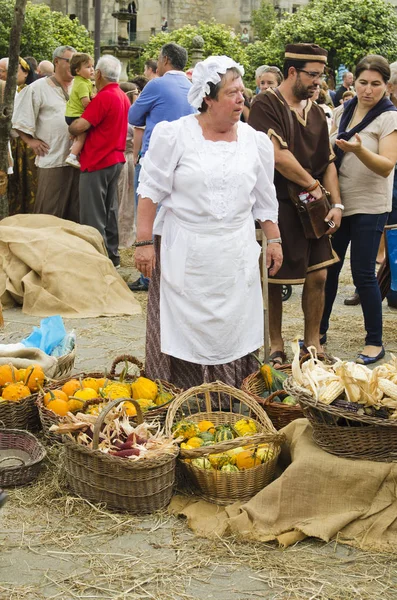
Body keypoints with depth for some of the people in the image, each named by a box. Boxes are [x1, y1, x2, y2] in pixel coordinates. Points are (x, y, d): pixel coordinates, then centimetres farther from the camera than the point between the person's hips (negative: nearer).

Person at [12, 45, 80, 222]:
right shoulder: (38, 88, -2)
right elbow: (20, 119, -1)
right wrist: (31, 141, -6)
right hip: (52, 160, -5)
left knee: (75, 211, 11)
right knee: (49, 212, -2)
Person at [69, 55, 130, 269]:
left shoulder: (103, 97, -18)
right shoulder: (123, 97, 10)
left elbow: (79, 126, -22)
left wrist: (70, 128, -3)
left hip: (97, 162, -9)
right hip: (115, 159, 9)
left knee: (93, 214, -3)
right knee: (109, 210, 16)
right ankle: (112, 256, 22)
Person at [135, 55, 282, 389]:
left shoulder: (256, 142, 7)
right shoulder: (175, 135, -4)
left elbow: (265, 198, 16)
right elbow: (151, 190, -4)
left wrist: (273, 239, 13)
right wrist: (144, 242, -8)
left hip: (235, 257, 3)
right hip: (183, 252, -3)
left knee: (232, 332, 5)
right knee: (179, 328, 1)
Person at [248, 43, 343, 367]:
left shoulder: (316, 112, 13)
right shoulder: (266, 105, -11)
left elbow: (328, 161, 12)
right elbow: (278, 156, -20)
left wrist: (336, 203, 1)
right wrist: (313, 185, -10)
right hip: (277, 206, -6)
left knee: (318, 275, 6)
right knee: (273, 280, 3)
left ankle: (313, 343, 20)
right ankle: (276, 346, 18)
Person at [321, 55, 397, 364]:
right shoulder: (346, 109, 7)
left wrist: (359, 150, -35)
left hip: (369, 207, -6)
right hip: (339, 202, 6)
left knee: (363, 274, -5)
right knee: (328, 267, 11)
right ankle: (319, 329, 26)